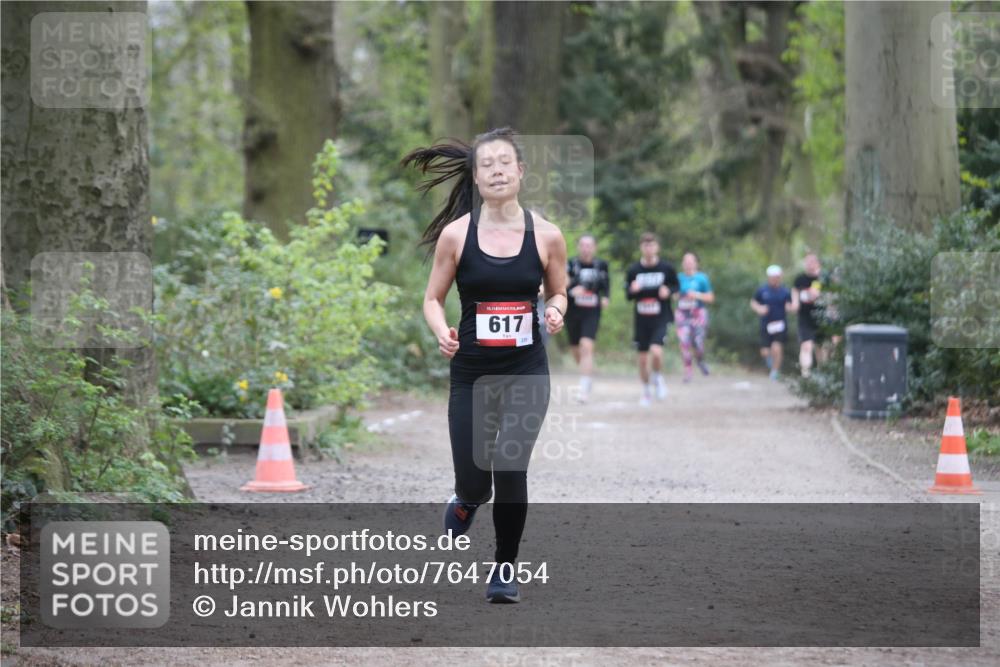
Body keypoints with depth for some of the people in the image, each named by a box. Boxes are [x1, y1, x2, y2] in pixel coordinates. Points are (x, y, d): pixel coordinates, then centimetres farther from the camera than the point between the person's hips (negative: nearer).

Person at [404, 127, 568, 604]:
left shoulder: (546, 236, -3)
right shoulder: (455, 234, -5)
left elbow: (558, 292, 12)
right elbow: (433, 299, 4)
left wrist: (554, 311, -11)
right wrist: (441, 331, -17)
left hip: (526, 371, 0)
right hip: (471, 372, 0)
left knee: (510, 467, -15)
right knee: (474, 485, 1)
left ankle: (505, 568, 7)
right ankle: (462, 505, 41)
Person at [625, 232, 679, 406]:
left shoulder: (666, 268, -3)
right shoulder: (633, 270, 1)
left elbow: (676, 286, 10)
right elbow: (628, 294, 8)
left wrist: (669, 290, -13)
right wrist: (633, 290, -15)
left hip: (661, 318, -2)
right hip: (641, 319, 2)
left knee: (656, 351, -23)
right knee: (642, 358, 7)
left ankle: (658, 378, 7)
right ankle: (646, 390, 27)